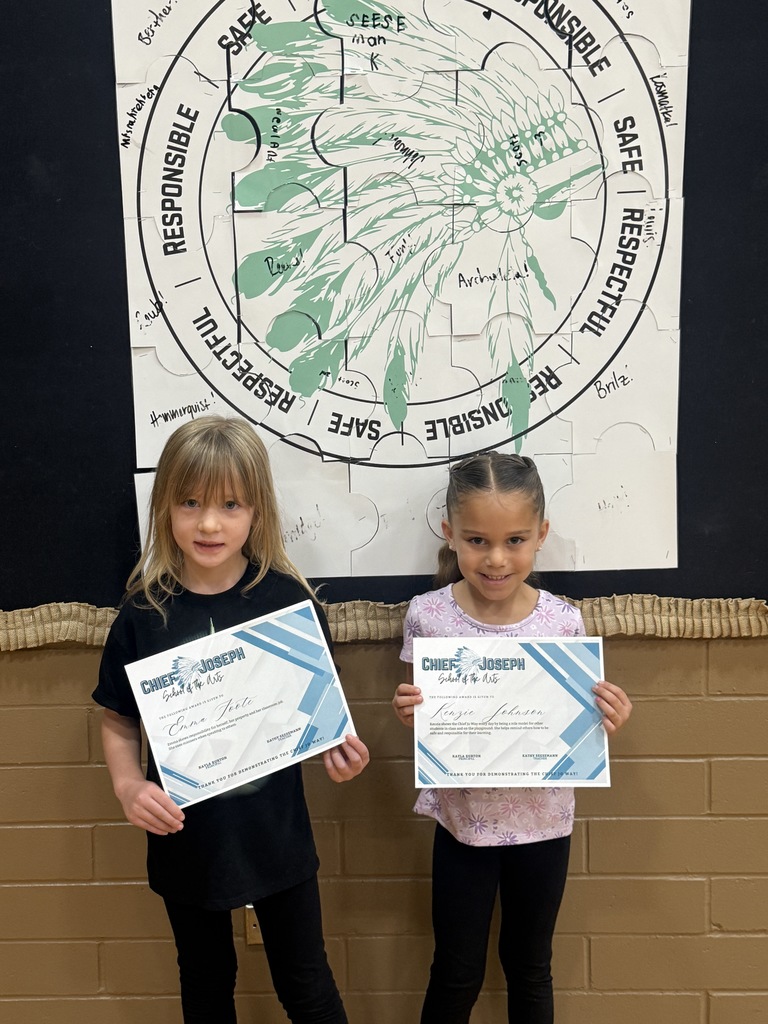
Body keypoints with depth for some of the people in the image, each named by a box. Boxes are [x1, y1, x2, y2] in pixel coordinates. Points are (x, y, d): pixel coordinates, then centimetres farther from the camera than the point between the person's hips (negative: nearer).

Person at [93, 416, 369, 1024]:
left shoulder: (287, 599, -11)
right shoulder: (144, 614, -9)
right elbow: (119, 722, 0)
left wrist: (337, 751, -19)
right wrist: (128, 786, -17)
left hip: (275, 832, -1)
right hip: (185, 838, 1)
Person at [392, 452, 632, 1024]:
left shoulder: (563, 622, -13)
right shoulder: (427, 616, -13)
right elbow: (422, 725, -1)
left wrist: (606, 721, -21)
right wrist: (408, 714, -23)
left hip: (543, 822, 1)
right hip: (463, 820, 0)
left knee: (530, 967, 21)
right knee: (457, 974, 15)